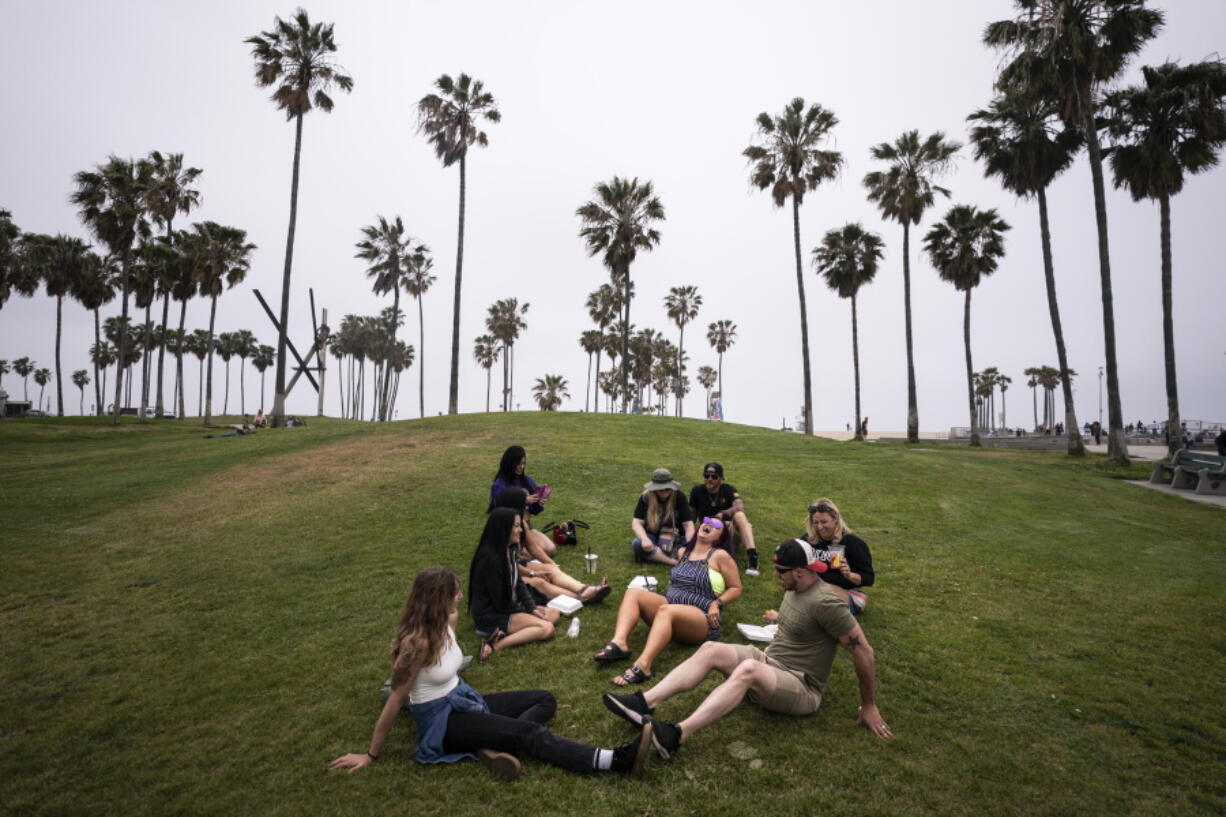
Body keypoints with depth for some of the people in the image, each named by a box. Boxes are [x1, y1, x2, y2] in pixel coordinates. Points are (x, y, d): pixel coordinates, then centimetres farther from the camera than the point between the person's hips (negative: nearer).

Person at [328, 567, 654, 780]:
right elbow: (395, 701, -18)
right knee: (528, 732, -22)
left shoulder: (446, 621, -2)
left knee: (545, 699, 1)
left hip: (461, 699, 9)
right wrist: (371, 754, -8)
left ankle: (494, 747, -22)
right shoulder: (416, 641, -27)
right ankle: (617, 761, -28)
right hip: (439, 719, -9)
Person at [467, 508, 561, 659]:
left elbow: (518, 583, 9)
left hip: (508, 606, 10)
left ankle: (505, 632, -6)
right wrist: (526, 610, -9)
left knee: (554, 614, 6)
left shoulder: (509, 550, 3)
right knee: (546, 628, -20)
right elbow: (499, 601, -21)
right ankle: (496, 645, -20)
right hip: (491, 615, -10)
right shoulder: (490, 558, -26)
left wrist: (532, 607, -3)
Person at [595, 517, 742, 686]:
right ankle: (619, 643, -36)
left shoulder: (720, 556, -2)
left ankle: (642, 666, -52)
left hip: (703, 620, -6)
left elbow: (736, 588, 2)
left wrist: (717, 603, -12)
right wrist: (674, 592, 13)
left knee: (666, 610, -38)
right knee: (634, 592, -13)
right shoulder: (682, 552, 15)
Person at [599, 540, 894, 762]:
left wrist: (869, 707, -10)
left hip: (801, 688, -8)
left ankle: (676, 736, -49)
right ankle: (645, 703, -27)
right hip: (769, 662, 8)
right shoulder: (794, 589, 5)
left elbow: (864, 651, -18)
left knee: (748, 668, -39)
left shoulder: (825, 602, -22)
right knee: (711, 649, -16)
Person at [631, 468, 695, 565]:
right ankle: (675, 562, -32)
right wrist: (645, 539, -34)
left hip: (675, 539, 0)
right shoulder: (645, 497, -11)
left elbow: (688, 524, -16)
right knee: (637, 544, -33)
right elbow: (636, 523, -15)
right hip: (652, 536, 0)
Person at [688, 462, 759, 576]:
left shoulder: (728, 490, -5)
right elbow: (692, 514, 7)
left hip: (729, 529, 0)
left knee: (739, 515, -33)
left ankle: (752, 555, -39)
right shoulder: (697, 491, 1)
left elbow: (740, 507, -24)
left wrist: (724, 514, -41)